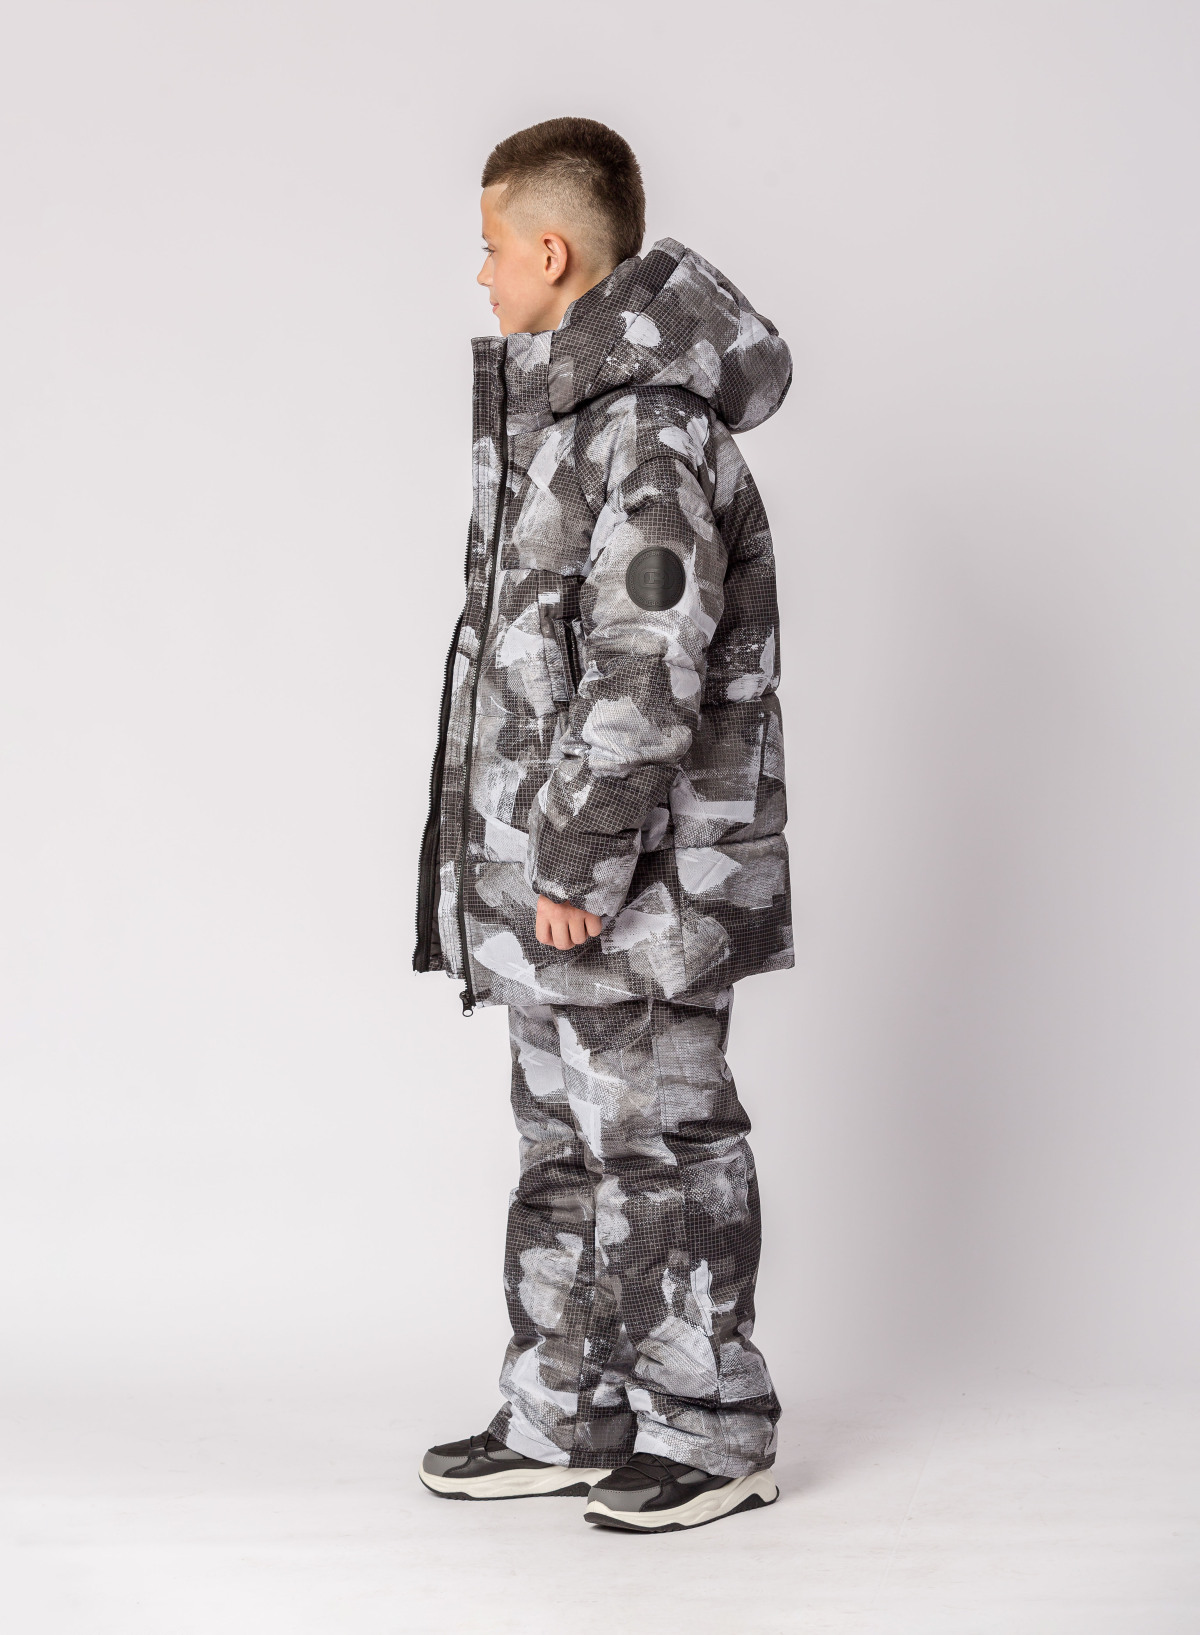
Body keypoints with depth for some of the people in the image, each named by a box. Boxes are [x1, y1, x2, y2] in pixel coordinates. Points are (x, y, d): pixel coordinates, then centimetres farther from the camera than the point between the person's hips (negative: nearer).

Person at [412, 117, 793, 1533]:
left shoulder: (650, 429, -17)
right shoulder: (569, 412, 16)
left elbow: (649, 668, -24)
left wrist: (581, 862, -21)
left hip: (633, 884, -10)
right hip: (554, 880, 10)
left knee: (662, 1152, 0)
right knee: (567, 1153, 16)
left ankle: (712, 1433, 13)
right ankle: (566, 1419, 26)